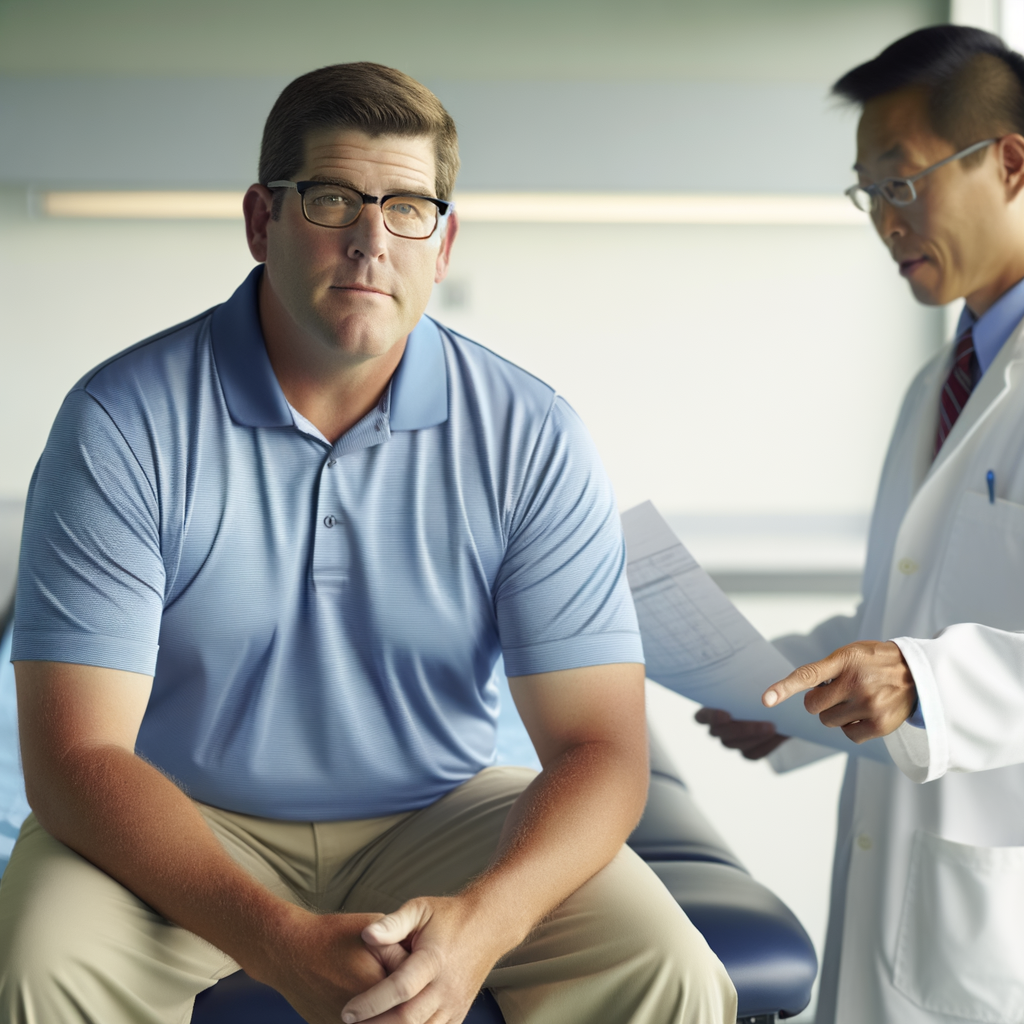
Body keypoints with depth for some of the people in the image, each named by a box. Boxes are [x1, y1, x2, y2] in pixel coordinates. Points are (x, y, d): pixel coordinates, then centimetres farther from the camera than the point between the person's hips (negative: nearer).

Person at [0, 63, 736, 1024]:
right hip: (183, 824, -1)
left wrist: (481, 924, -32)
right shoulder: (121, 423, -15)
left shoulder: (531, 440, -10)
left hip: (435, 816, 1)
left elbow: (598, 745, -12)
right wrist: (283, 946, -33)